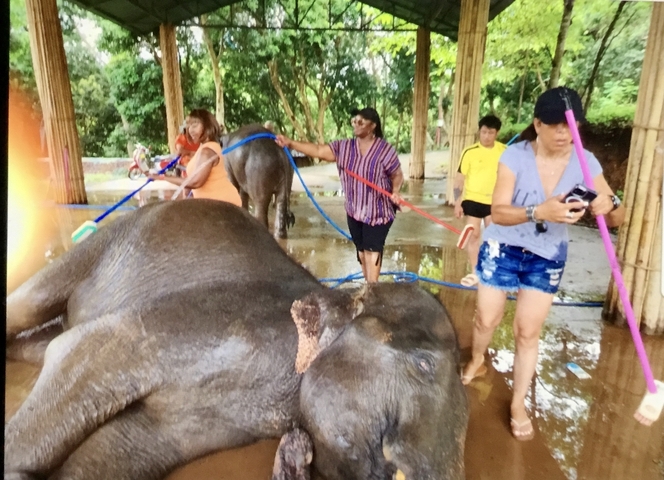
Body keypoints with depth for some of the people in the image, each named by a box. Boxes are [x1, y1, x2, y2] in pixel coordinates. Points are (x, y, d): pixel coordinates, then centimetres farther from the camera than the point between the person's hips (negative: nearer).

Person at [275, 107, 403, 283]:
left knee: (372, 249, -2)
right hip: (354, 210, 5)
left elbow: (397, 175, -3)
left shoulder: (385, 150, -12)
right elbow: (318, 151, -8)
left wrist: (395, 191, -23)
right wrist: (290, 143, -16)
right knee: (361, 249, 13)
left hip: (377, 211, -5)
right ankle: (368, 285, 27)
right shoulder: (344, 147, -2)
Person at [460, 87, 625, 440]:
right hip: (503, 249, -1)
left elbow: (617, 219, -10)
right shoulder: (515, 156, -18)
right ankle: (476, 362, 45)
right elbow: (497, 212, -26)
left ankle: (518, 404, 26)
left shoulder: (585, 162, -10)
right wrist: (539, 212, -45)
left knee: (528, 332, 7)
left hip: (548, 257, 2)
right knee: (487, 320, 11)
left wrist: (609, 204, -34)